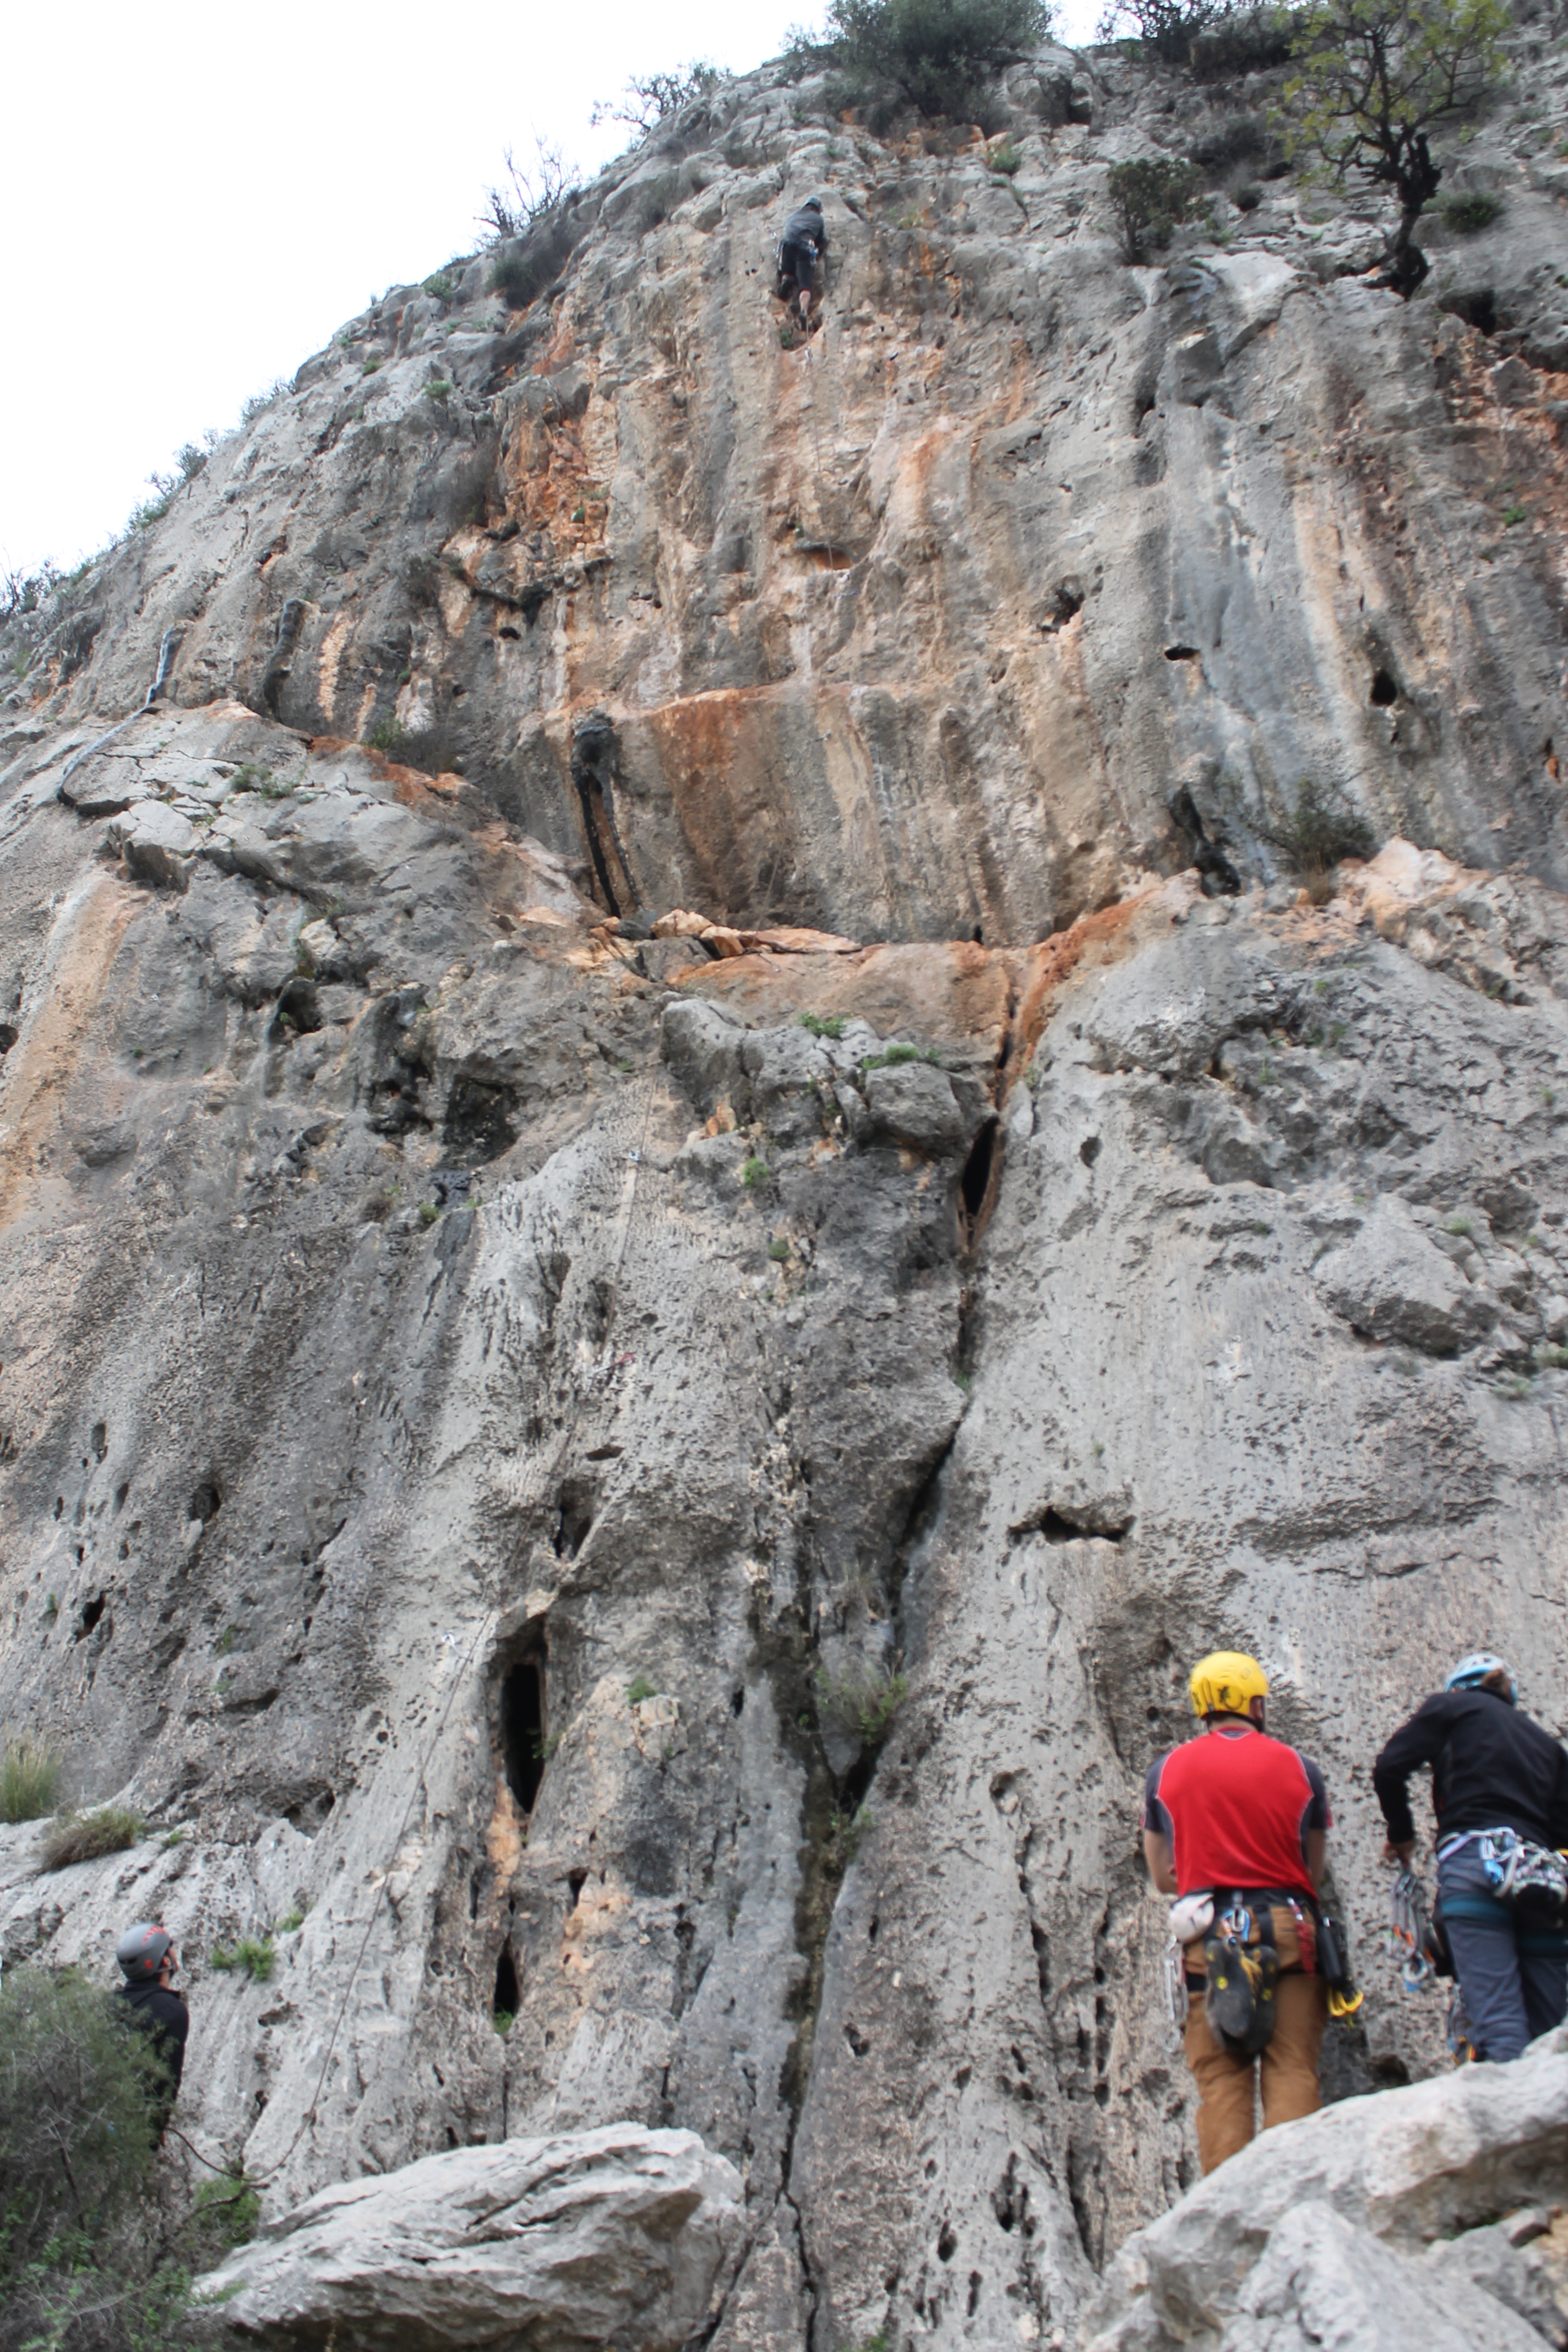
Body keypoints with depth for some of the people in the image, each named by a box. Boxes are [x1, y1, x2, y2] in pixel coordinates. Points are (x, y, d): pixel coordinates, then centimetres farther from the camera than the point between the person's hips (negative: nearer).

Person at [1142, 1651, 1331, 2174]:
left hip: (1209, 1934, 1)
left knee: (1220, 2081, 1)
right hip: (1289, 1929, 0)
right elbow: (1315, 1873, 12)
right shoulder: (1297, 1767, 7)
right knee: (1293, 2073, 1)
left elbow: (1162, 1878, 13)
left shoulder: (1166, 1770, 8)